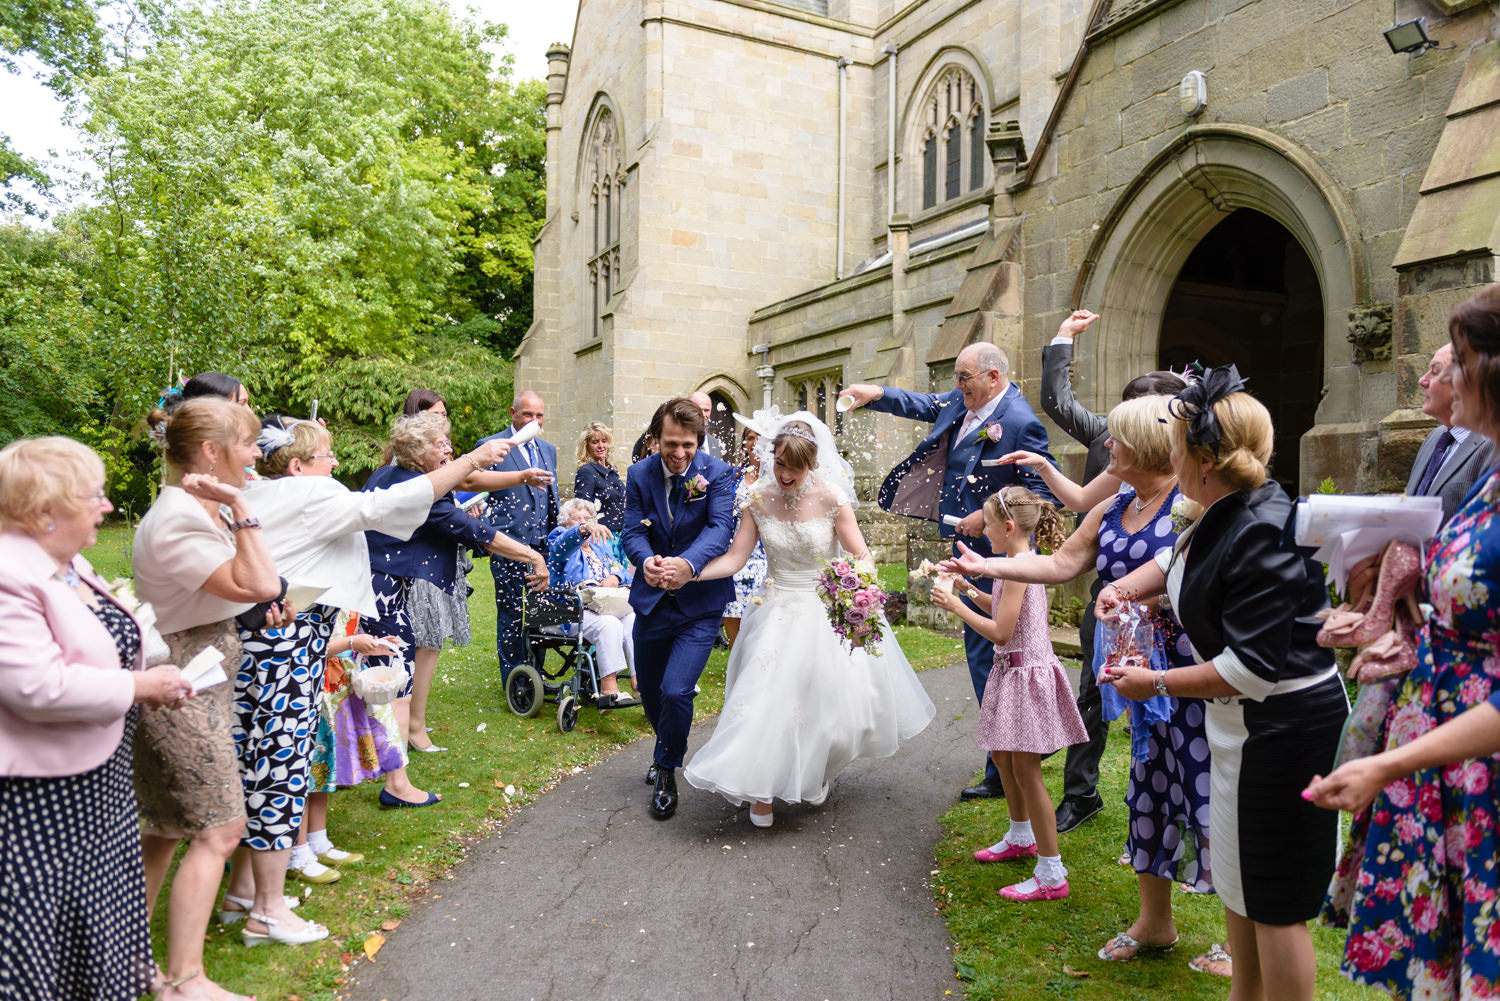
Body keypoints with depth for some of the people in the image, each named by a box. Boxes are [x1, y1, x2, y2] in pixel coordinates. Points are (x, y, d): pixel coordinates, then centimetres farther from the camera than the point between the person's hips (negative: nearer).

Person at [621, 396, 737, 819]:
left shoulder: (718, 473, -11)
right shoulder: (639, 474, -3)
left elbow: (720, 528, -23)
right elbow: (633, 532, -8)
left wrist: (687, 564, -42)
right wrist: (646, 561, -32)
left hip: (700, 600, -3)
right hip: (652, 601, 4)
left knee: (676, 690, -15)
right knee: (649, 690, 17)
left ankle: (666, 772, 12)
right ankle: (669, 751, 48)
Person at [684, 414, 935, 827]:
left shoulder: (832, 499, -14)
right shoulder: (758, 499, -8)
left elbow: (862, 556, -12)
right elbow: (735, 558, -8)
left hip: (828, 614, -1)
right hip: (778, 612, 2)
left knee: (829, 700, 4)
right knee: (767, 697, -2)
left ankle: (818, 771, 37)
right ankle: (760, 789, 17)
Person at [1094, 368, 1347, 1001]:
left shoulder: (1264, 534, -27)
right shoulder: (1223, 516, 2)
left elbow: (1251, 668, -28)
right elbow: (1177, 559, 23)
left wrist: (1156, 683, -18)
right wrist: (1125, 587, 4)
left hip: (1285, 729, -10)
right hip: (1242, 725, 10)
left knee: (1275, 905, 5)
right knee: (1238, 882, 24)